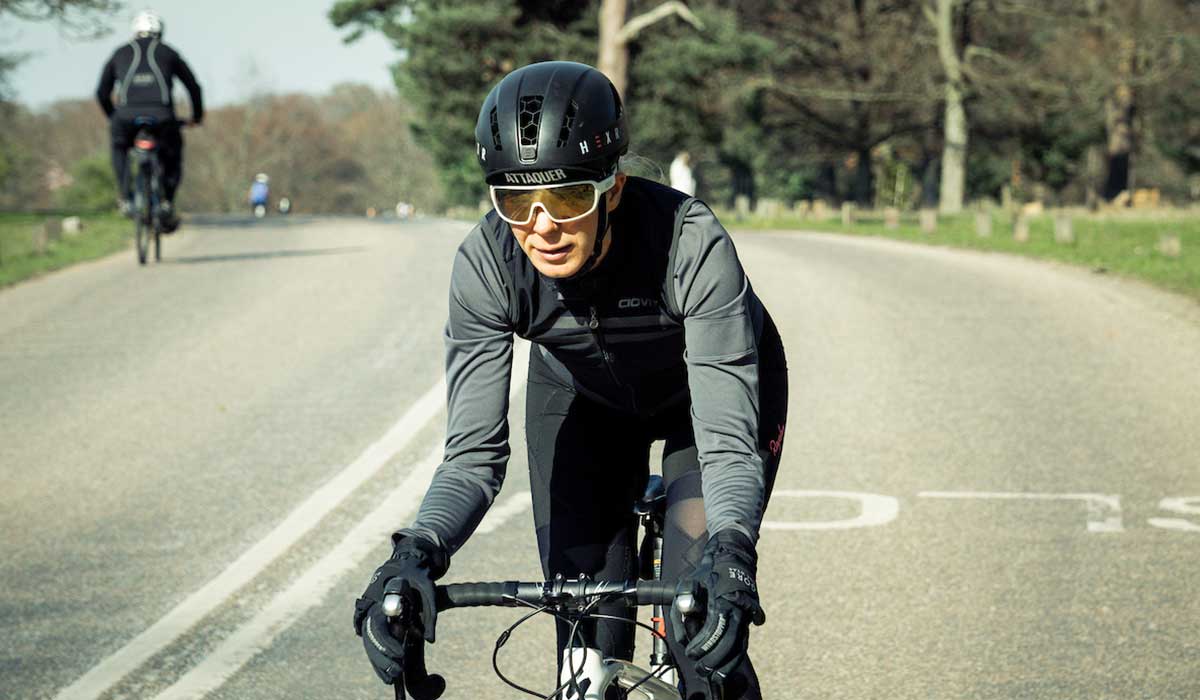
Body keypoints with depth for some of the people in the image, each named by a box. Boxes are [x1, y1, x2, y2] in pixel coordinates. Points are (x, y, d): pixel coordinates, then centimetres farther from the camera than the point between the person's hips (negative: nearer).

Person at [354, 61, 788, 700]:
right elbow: (475, 452, -30)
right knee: (589, 642, -8)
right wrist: (418, 552, -49)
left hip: (715, 386, -2)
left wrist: (729, 553, -61)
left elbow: (729, 442, -42)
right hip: (580, 395, 2)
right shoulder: (486, 263, -31)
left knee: (701, 635, -18)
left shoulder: (692, 243, -39)